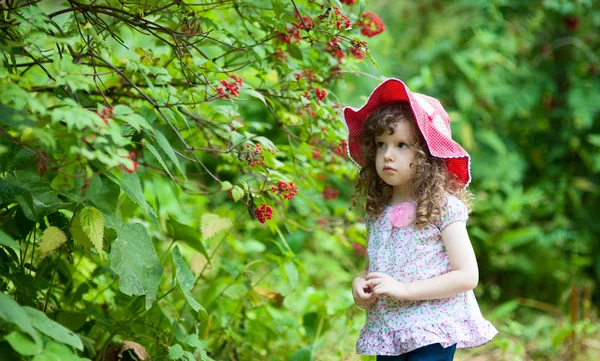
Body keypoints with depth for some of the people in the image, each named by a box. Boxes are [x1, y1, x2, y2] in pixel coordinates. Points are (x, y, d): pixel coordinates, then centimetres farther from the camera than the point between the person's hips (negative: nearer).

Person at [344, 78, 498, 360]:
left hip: (432, 335, -6)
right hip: (387, 332, 6)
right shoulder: (377, 211, 10)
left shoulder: (444, 206, -8)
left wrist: (404, 289, -18)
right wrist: (359, 284, -2)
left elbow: (467, 276, -12)